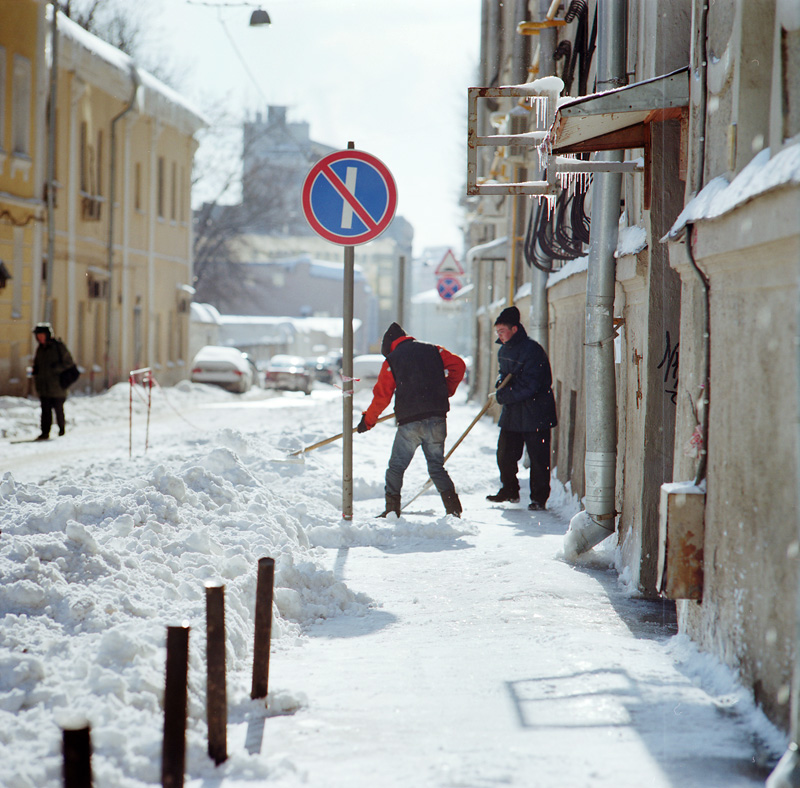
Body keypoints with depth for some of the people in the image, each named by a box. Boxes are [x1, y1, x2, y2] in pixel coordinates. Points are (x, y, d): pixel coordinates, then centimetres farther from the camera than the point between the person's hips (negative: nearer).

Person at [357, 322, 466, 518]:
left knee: (396, 467, 7)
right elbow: (457, 365, 4)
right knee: (436, 466, 12)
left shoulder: (392, 360, 5)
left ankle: (392, 510, 3)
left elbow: (382, 395, 2)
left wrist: (368, 420, 15)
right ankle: (453, 507, 0)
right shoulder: (433, 351, 14)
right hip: (437, 418, 4)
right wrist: (446, 392, 16)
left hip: (409, 421, -3)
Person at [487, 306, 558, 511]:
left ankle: (539, 498, 9)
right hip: (512, 412, 8)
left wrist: (503, 396, -16)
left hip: (535, 414, -8)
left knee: (538, 458, 0)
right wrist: (501, 381, 2)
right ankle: (510, 491, 26)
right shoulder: (504, 350, 9)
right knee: (505, 454, 8)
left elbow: (529, 387, -22)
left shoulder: (532, 350, -18)